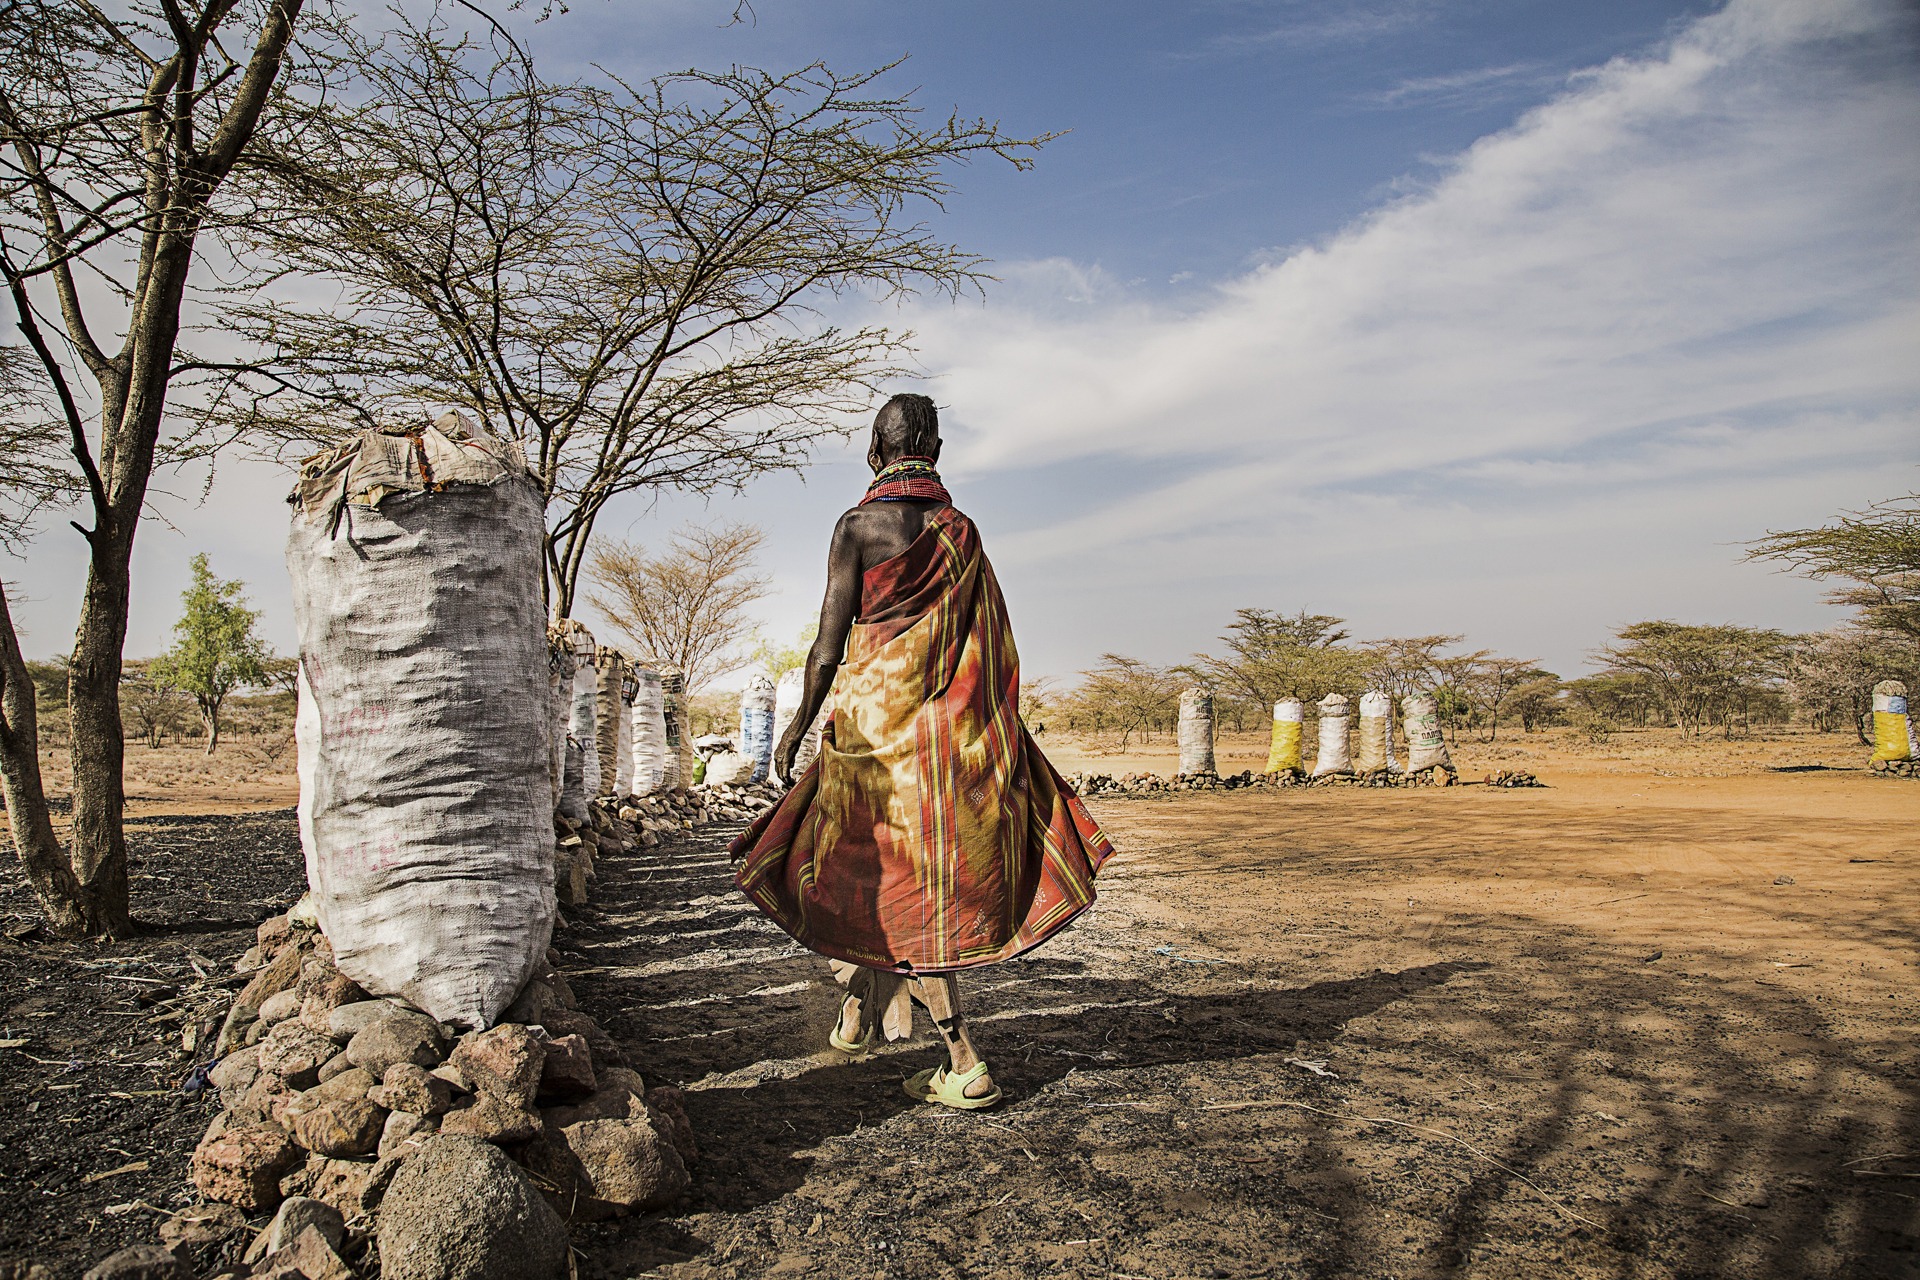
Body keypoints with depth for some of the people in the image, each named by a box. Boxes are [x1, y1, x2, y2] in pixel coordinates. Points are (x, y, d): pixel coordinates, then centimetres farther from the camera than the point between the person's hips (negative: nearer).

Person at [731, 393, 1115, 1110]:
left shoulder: (859, 526, -9)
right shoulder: (961, 531, 5)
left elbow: (832, 638, -10)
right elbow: (989, 639, 7)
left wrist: (799, 723, -1)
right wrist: (978, 726, 17)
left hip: (874, 716, -5)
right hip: (950, 724, 5)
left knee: (899, 888, 2)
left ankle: (965, 1064, 5)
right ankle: (860, 1008, 34)